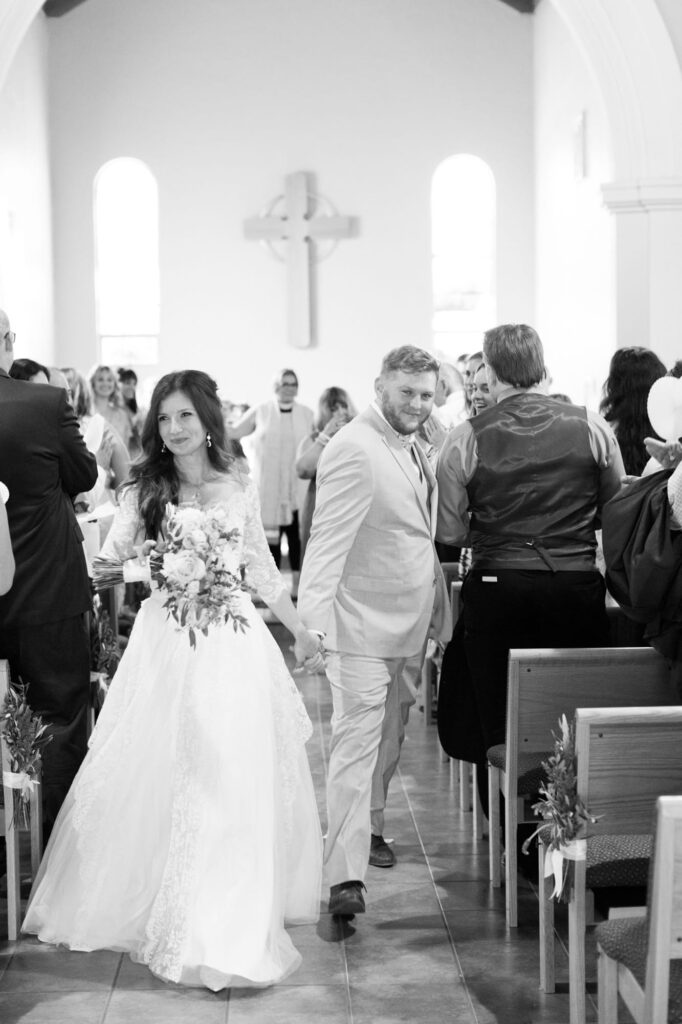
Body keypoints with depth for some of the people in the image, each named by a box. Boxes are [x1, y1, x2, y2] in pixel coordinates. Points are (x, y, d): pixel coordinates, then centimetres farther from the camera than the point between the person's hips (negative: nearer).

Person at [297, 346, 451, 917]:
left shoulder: (414, 450, 12)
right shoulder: (354, 449, -17)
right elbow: (328, 541, -23)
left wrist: (438, 614, 19)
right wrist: (311, 622, -30)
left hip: (410, 624, 9)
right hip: (362, 624, -9)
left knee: (390, 737, 19)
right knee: (357, 740, -11)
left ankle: (370, 827, 38)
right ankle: (346, 876, -12)